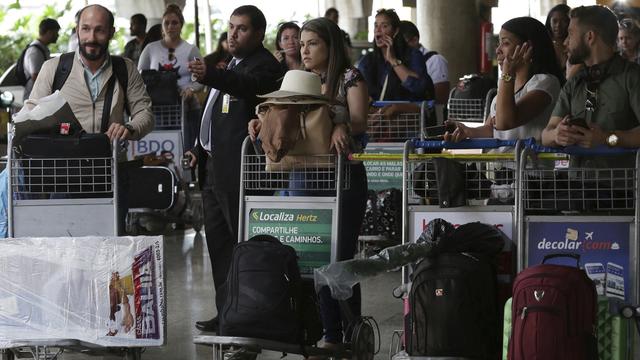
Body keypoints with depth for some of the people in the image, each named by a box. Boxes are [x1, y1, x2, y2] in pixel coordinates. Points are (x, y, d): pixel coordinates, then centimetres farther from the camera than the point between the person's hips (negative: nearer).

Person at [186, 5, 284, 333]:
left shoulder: (264, 64, -10)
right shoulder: (233, 65, 20)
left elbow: (246, 84, -34)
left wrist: (209, 75, -50)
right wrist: (200, 149, 21)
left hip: (237, 169, -10)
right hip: (214, 167, 10)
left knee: (243, 241, -7)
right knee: (217, 240, 13)